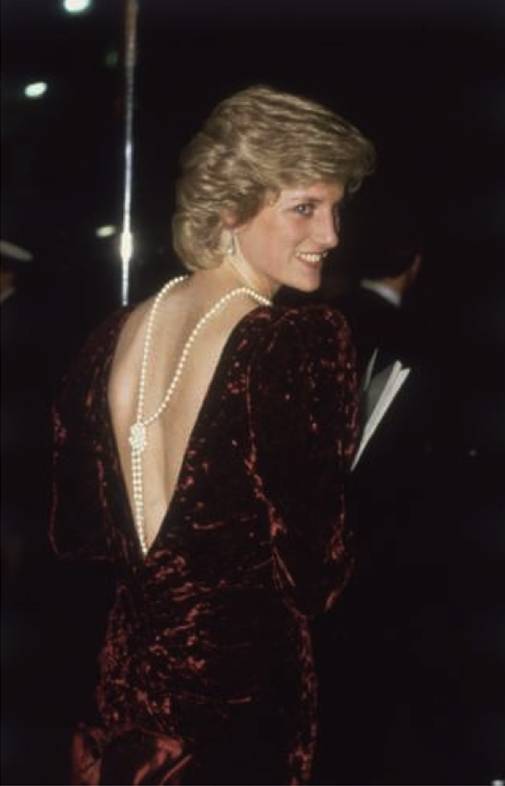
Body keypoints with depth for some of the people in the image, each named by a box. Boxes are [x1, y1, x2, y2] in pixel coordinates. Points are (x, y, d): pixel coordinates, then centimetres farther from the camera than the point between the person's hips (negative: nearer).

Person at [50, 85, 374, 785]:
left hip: (112, 687, 6)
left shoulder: (118, 334, 1)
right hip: (238, 691, -5)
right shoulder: (306, 341, -18)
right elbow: (314, 575, -18)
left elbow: (74, 535, 7)